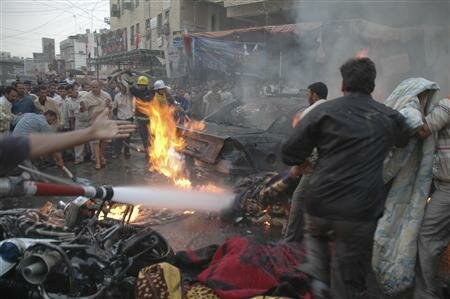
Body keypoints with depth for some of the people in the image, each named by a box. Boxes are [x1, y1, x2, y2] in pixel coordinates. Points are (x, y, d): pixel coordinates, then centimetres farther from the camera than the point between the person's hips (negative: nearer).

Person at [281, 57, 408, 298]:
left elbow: (290, 154, -5)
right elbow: (403, 141, 26)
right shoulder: (389, 117, 2)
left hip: (320, 203, 0)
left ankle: (318, 276, 14)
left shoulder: (323, 111, -4)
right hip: (360, 212, 0)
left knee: (315, 233, 34)